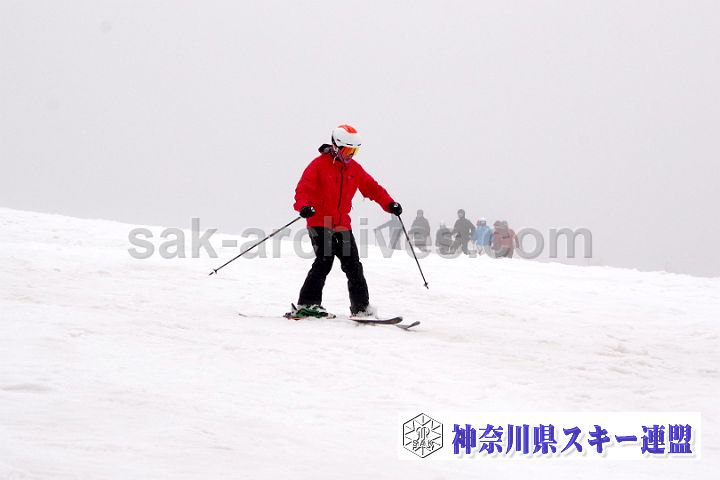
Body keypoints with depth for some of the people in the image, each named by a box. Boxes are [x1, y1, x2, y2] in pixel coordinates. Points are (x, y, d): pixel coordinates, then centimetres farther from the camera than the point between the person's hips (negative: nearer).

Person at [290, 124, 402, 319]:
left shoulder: (354, 168, 12)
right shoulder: (319, 165, -6)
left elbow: (372, 187, 13)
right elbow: (304, 188, -14)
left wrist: (389, 203, -2)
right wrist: (304, 206, -34)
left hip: (342, 226, 6)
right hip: (320, 223, -6)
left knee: (353, 266, 5)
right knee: (324, 261, -18)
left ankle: (361, 308, 12)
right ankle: (307, 304, -14)